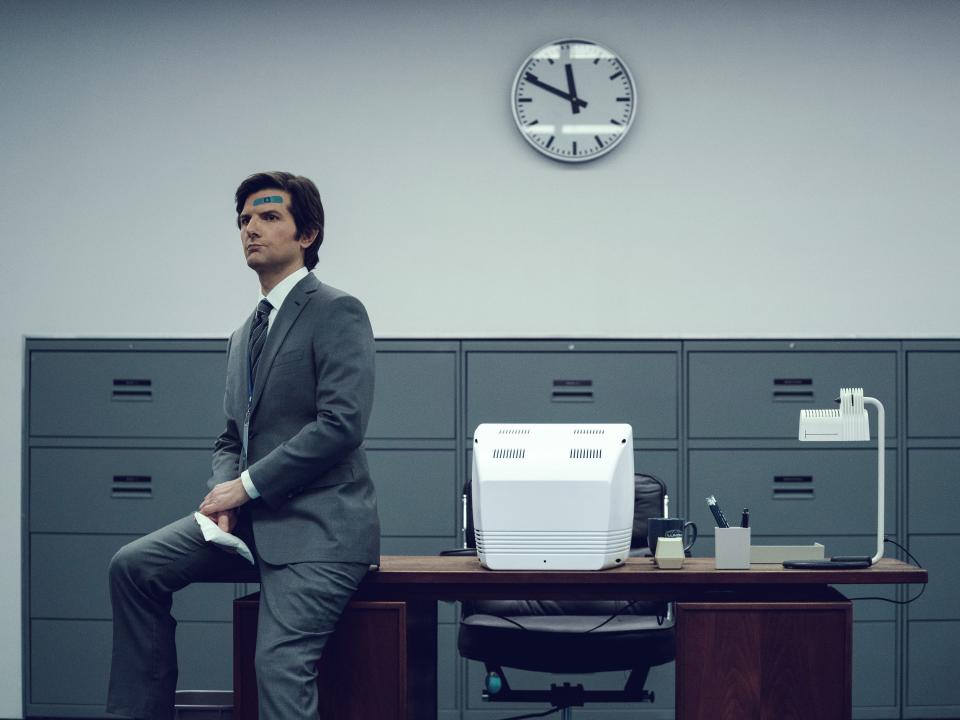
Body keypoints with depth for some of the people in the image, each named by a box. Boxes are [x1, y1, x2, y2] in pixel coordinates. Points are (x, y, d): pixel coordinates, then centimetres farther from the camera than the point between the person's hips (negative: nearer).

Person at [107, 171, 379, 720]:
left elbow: (341, 423, -17)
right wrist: (224, 492, -1)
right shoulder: (246, 336, 20)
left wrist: (248, 485, -14)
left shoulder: (337, 313, -7)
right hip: (254, 521, 8)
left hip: (318, 525, -8)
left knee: (280, 666, -21)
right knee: (134, 566, -6)